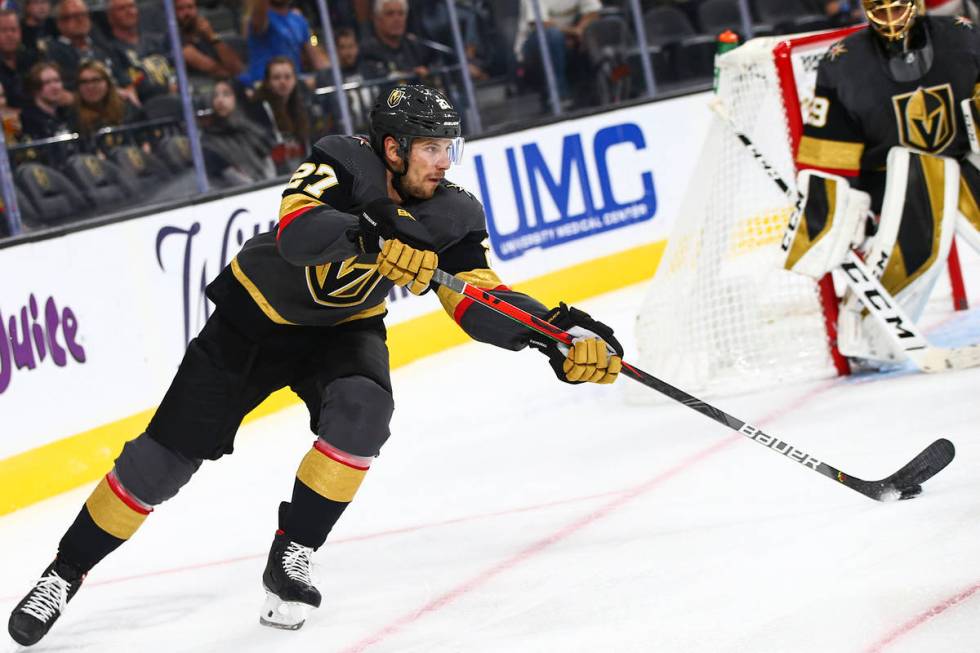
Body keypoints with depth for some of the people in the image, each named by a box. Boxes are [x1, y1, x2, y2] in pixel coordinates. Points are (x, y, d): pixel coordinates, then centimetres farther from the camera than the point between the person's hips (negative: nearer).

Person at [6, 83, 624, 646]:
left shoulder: (452, 215, -15)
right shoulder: (345, 163, -28)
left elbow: (481, 303, -15)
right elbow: (296, 228, -46)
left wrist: (558, 332, -29)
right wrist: (374, 239, -62)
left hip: (343, 328, 3)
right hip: (255, 315, -3)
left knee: (362, 412, -29)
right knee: (167, 456, -3)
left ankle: (290, 556, -11)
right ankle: (65, 573, 14)